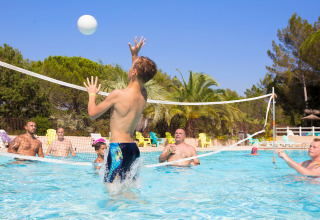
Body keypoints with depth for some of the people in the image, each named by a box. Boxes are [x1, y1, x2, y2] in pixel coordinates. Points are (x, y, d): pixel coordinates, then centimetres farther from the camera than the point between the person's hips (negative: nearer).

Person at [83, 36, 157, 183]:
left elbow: (92, 114, -1)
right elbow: (138, 80, 31)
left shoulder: (118, 95, -14)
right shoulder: (143, 95, 5)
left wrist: (92, 94, 16)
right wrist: (135, 55, 32)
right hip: (134, 149, 8)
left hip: (118, 148, -8)